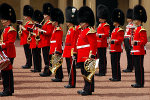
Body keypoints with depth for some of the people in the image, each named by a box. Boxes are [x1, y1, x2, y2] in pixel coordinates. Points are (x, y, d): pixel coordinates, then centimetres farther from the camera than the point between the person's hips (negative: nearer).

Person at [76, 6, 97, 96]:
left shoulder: (90, 31, -12)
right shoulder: (83, 31, 19)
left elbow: (93, 44, -18)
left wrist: (92, 56, -24)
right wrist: (77, 54, 26)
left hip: (87, 57, -10)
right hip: (82, 57, 10)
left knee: (88, 73, -8)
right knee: (84, 73, 13)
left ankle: (88, 89, -6)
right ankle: (87, 89, 20)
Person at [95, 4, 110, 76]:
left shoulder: (106, 25, -11)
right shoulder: (100, 25, 18)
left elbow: (107, 34, -19)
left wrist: (99, 35, -25)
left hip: (102, 44, -10)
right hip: (99, 44, 10)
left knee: (102, 58, -7)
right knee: (100, 57, 11)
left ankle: (103, 72, -5)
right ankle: (101, 71, 16)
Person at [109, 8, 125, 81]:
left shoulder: (120, 30, -12)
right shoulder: (115, 29, 17)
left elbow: (120, 39, -19)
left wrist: (113, 41, -26)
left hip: (117, 50, -10)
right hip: (113, 49, 10)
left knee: (116, 63, -7)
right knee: (113, 63, 12)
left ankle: (117, 77, -4)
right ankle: (114, 76, 18)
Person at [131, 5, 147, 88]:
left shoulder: (142, 30, -13)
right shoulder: (137, 29, 17)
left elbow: (144, 41, -18)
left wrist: (136, 42, -25)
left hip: (139, 52, -10)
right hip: (135, 52, 10)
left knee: (139, 67, -7)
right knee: (136, 67, 11)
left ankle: (140, 83, -3)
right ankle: (138, 82, 16)